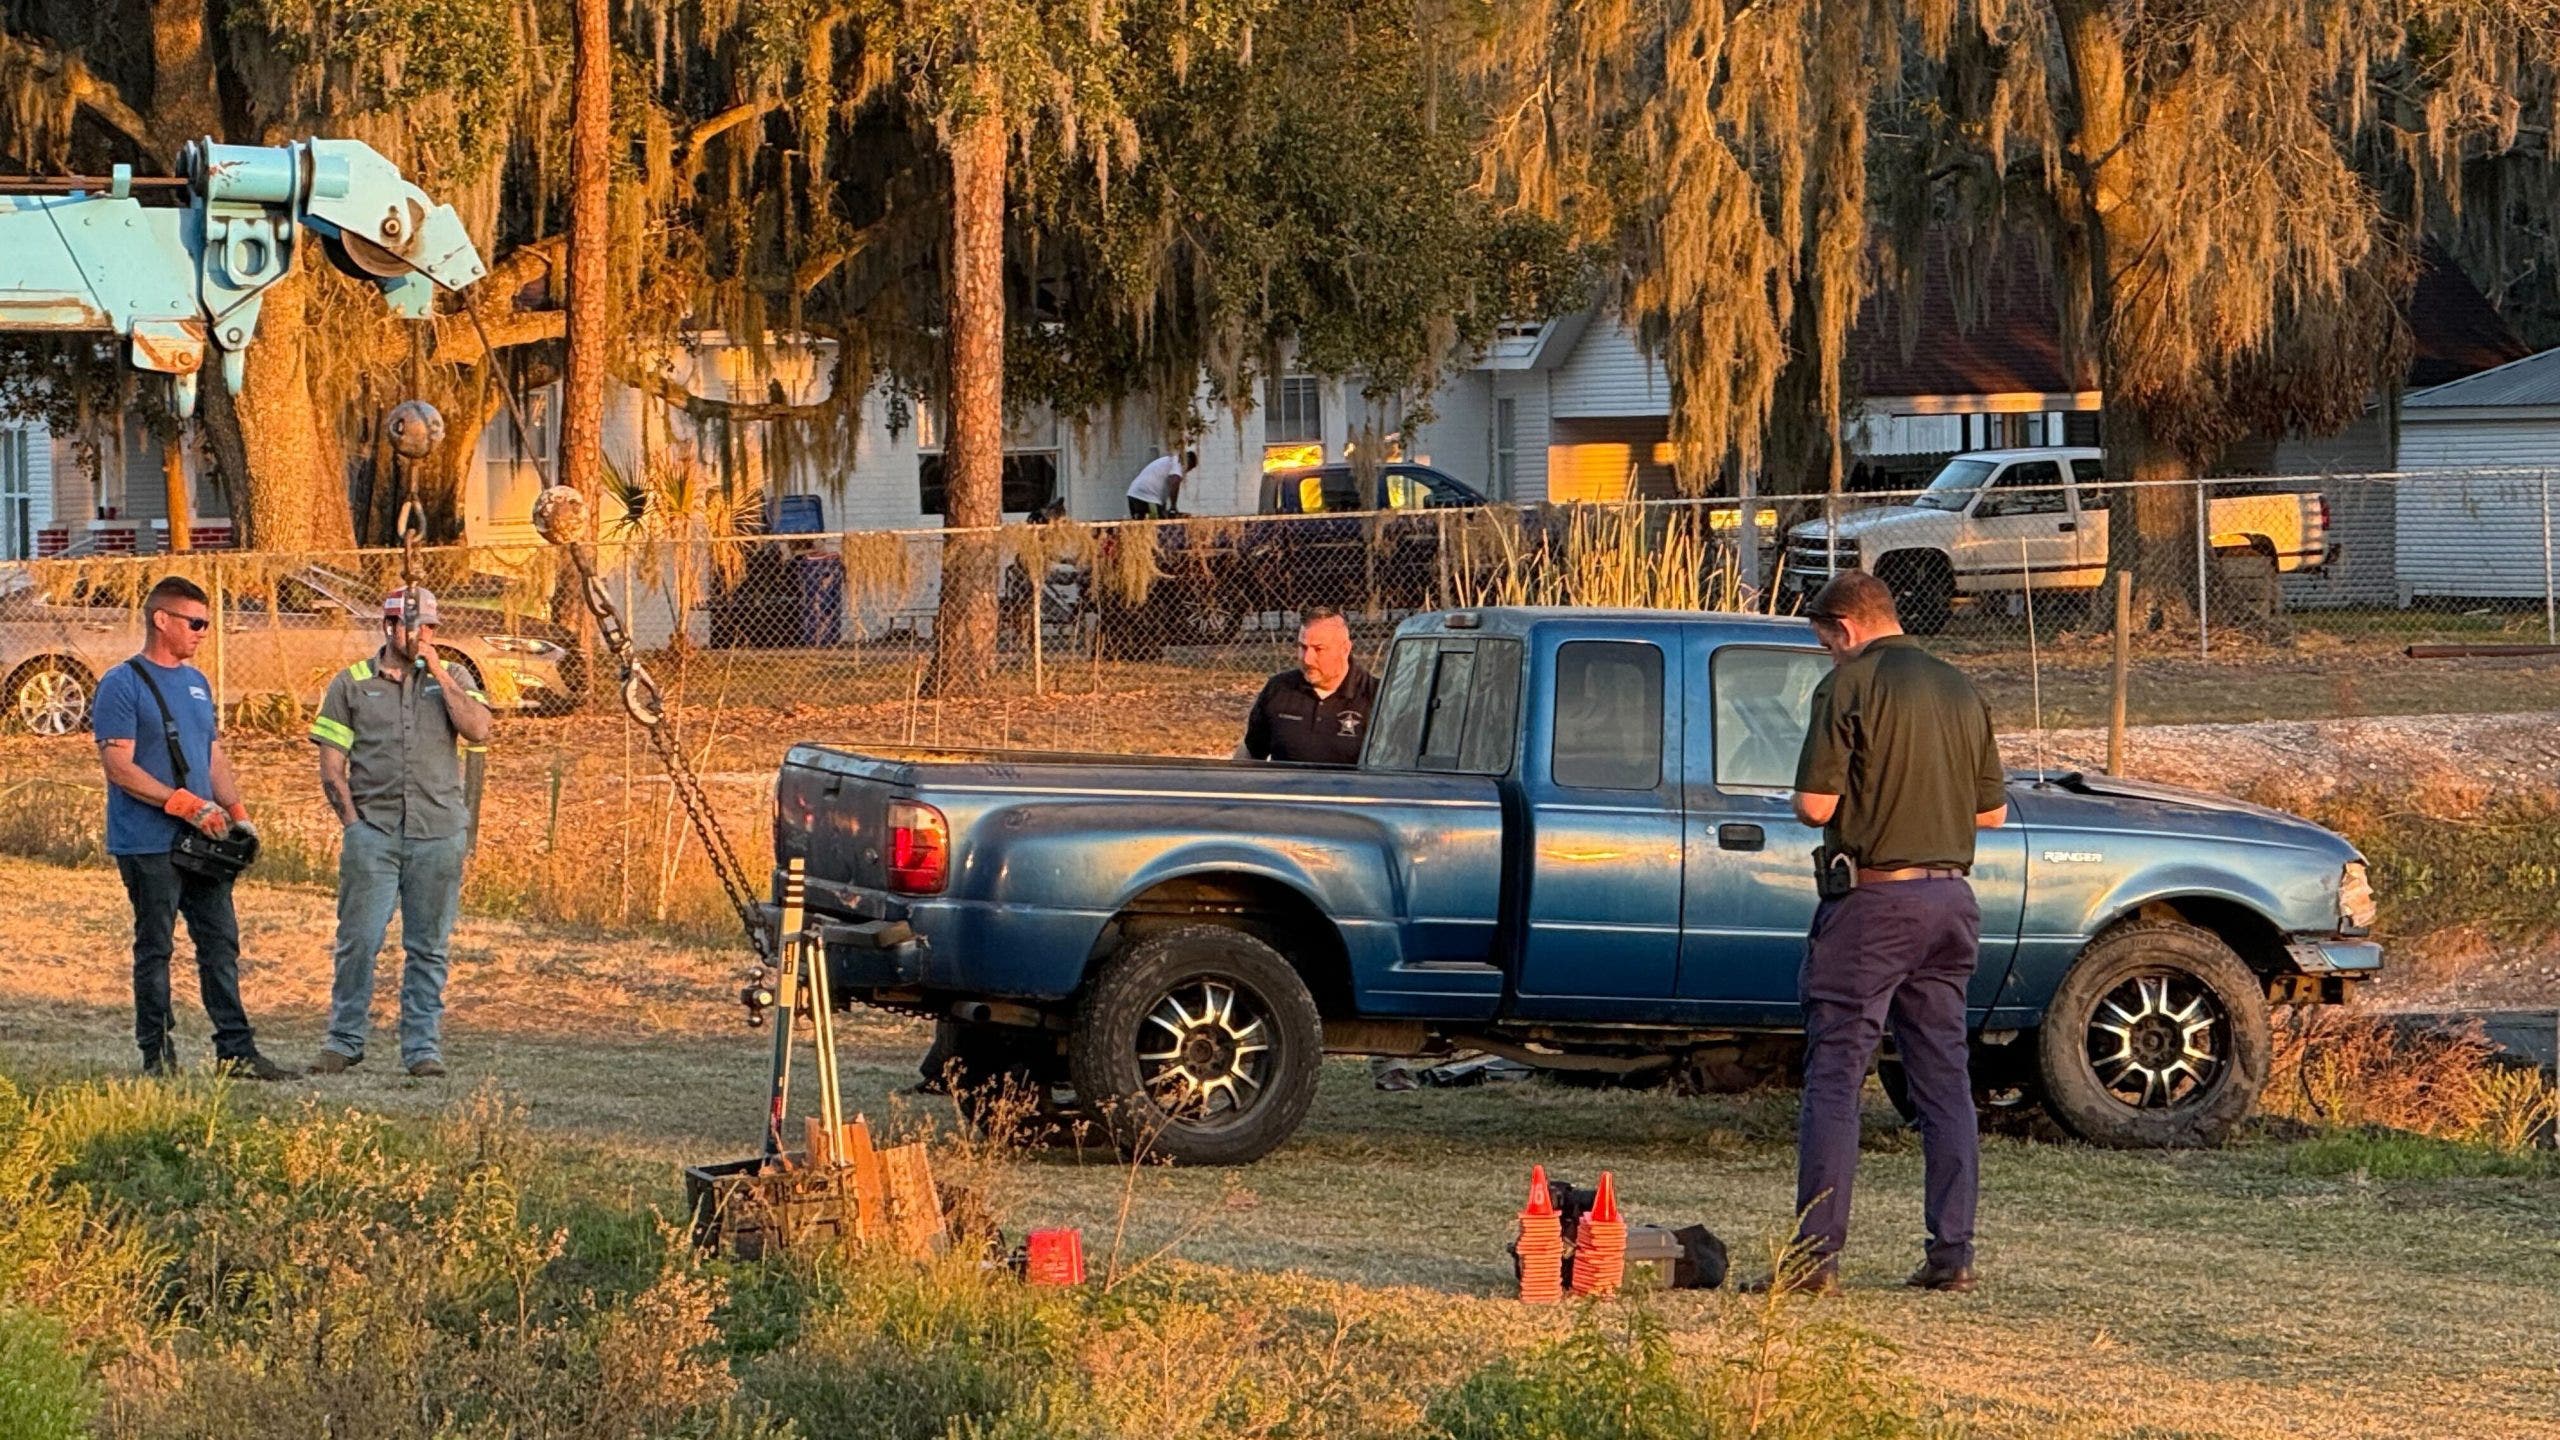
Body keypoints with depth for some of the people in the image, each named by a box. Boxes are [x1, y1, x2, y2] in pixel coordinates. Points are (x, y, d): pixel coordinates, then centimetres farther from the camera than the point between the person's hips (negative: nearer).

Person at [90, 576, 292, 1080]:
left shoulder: (197, 683, 17)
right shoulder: (122, 686, -7)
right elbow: (120, 768, -14)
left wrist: (236, 812, 6)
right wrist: (188, 805, -19)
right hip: (148, 844, -7)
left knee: (221, 943, 4)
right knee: (155, 947, -1)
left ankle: (236, 1049, 6)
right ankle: (156, 1053, 5)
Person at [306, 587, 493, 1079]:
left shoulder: (452, 680, 12)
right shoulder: (351, 684, 8)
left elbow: (479, 730, -7)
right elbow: (331, 767, 7)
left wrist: (438, 673, -6)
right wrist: (352, 821, -4)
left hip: (438, 832, 1)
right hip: (372, 831, -1)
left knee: (428, 947, 3)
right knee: (359, 940, -5)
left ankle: (422, 1047, 8)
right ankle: (344, 1042, 4)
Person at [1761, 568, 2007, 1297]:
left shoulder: (1851, 686, -8)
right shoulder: (1960, 689, 12)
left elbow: (1814, 805, -12)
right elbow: (1993, 810, 15)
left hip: (1873, 900, -6)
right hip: (1950, 895, 6)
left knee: (1834, 1077, -3)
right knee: (1944, 1080, 9)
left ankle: (1817, 1254, -7)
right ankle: (1953, 1255, 7)